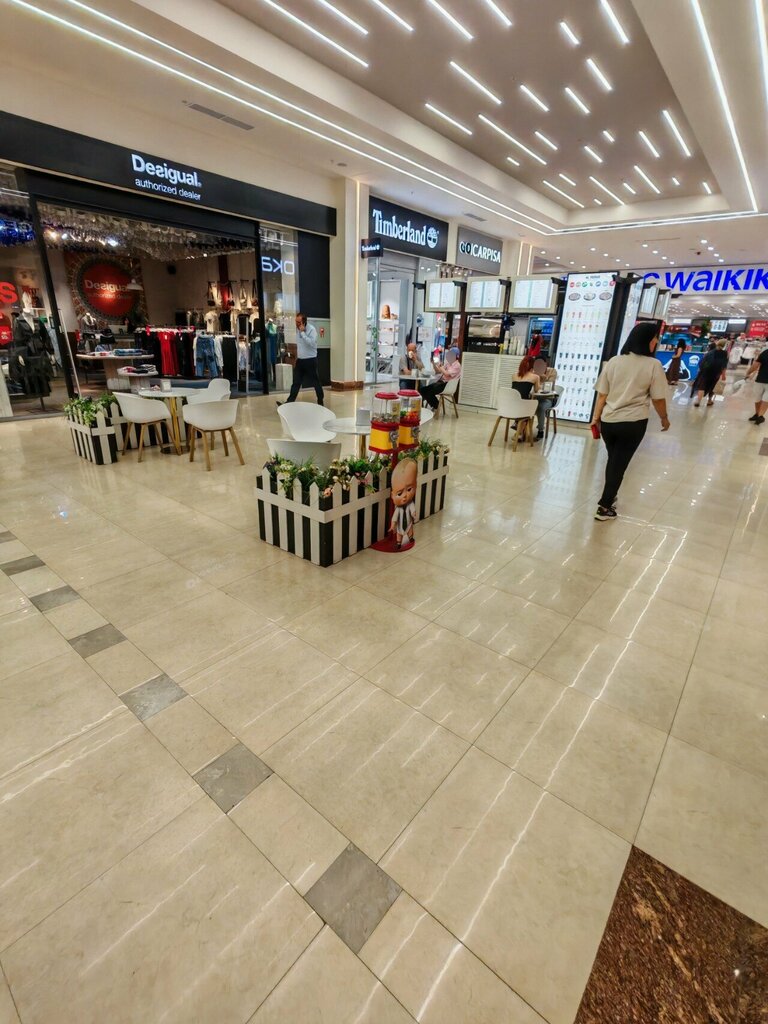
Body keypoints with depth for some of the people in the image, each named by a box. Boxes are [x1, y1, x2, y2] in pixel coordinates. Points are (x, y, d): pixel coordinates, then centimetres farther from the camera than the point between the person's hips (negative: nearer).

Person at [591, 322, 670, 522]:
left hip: (608, 421, 4)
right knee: (619, 464, 5)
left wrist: (596, 418, 10)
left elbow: (602, 394, 2)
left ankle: (609, 497, 36)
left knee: (613, 460, 21)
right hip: (633, 423, -4)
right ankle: (605, 507, 9)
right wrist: (664, 418, 12)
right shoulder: (653, 365, -7)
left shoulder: (613, 361, 2)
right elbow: (658, 399, -4)